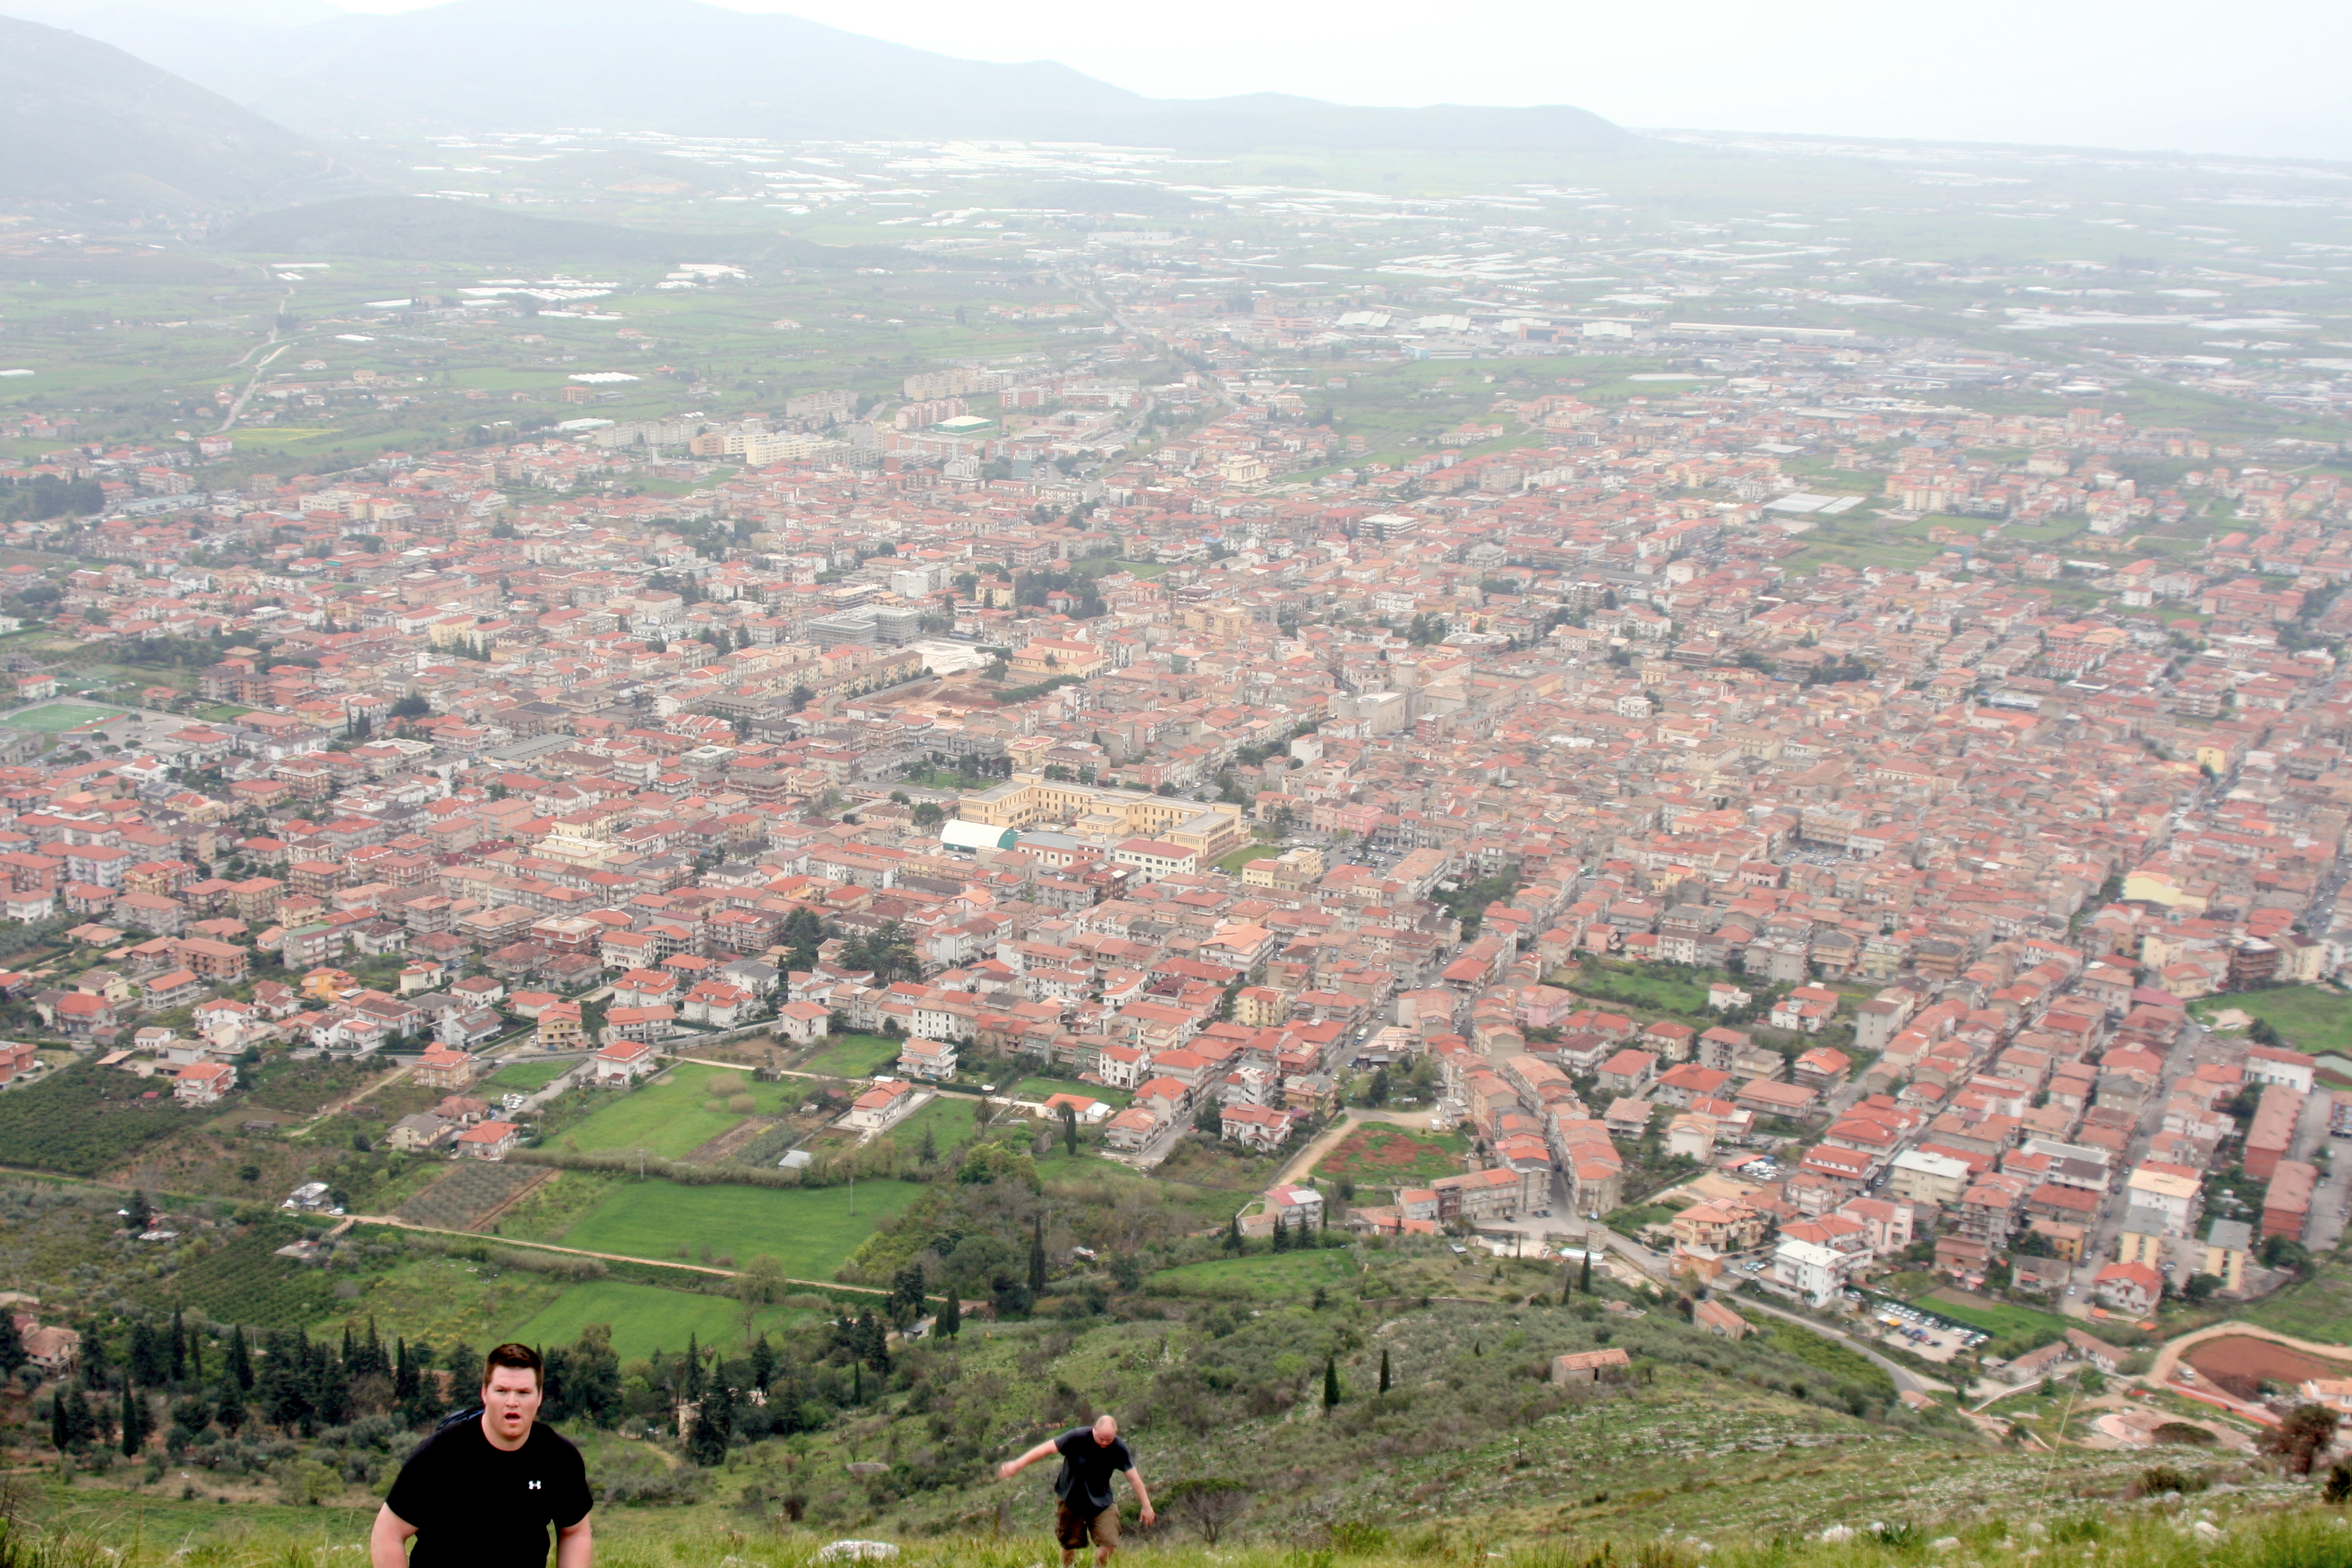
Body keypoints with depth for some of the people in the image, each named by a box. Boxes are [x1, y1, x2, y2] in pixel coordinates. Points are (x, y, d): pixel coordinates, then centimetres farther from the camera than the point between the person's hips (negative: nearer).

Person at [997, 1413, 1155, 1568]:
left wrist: (1146, 1506, -5)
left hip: (1101, 1502, 2)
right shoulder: (1078, 1438, -23)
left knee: (1110, 1543, -9)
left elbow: (1133, 1477, -7)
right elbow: (1047, 1448, -22)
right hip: (1070, 1499, -2)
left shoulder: (1119, 1449, -15)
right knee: (1070, 1544, 9)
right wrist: (1017, 1465, -23)